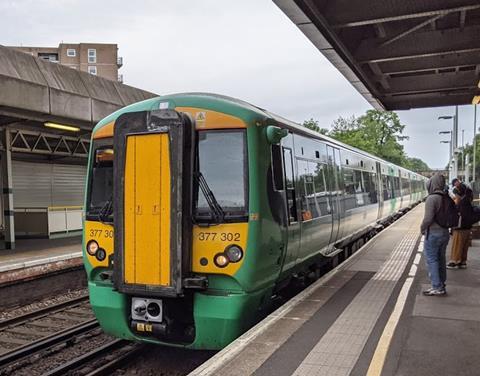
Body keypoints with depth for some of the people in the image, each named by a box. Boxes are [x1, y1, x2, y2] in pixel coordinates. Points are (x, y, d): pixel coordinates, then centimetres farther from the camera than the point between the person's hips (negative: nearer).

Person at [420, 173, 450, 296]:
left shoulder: (432, 198, -19)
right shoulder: (446, 197, 4)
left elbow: (428, 218, -23)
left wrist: (422, 228, -6)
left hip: (433, 234, -8)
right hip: (445, 233, 8)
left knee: (431, 260, 1)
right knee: (440, 259, 16)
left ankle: (437, 287, 2)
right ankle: (441, 285, 25)